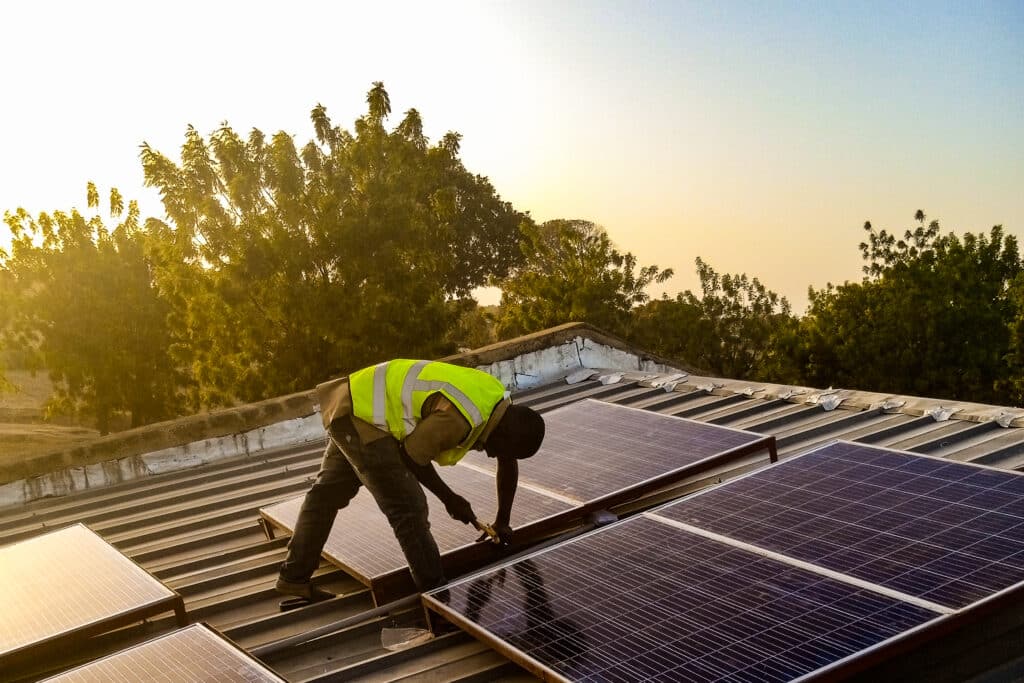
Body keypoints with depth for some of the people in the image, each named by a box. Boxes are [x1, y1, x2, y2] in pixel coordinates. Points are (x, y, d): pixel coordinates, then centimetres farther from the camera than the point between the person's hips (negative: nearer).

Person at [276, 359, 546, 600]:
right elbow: (411, 455, -15)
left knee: (328, 491, 22)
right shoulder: (459, 419, -28)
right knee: (408, 508, -8)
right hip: (362, 419, -10)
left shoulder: (501, 406, 1)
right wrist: (449, 498, -4)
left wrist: (502, 521, 23)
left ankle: (293, 577, 37)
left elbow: (509, 465, 16)